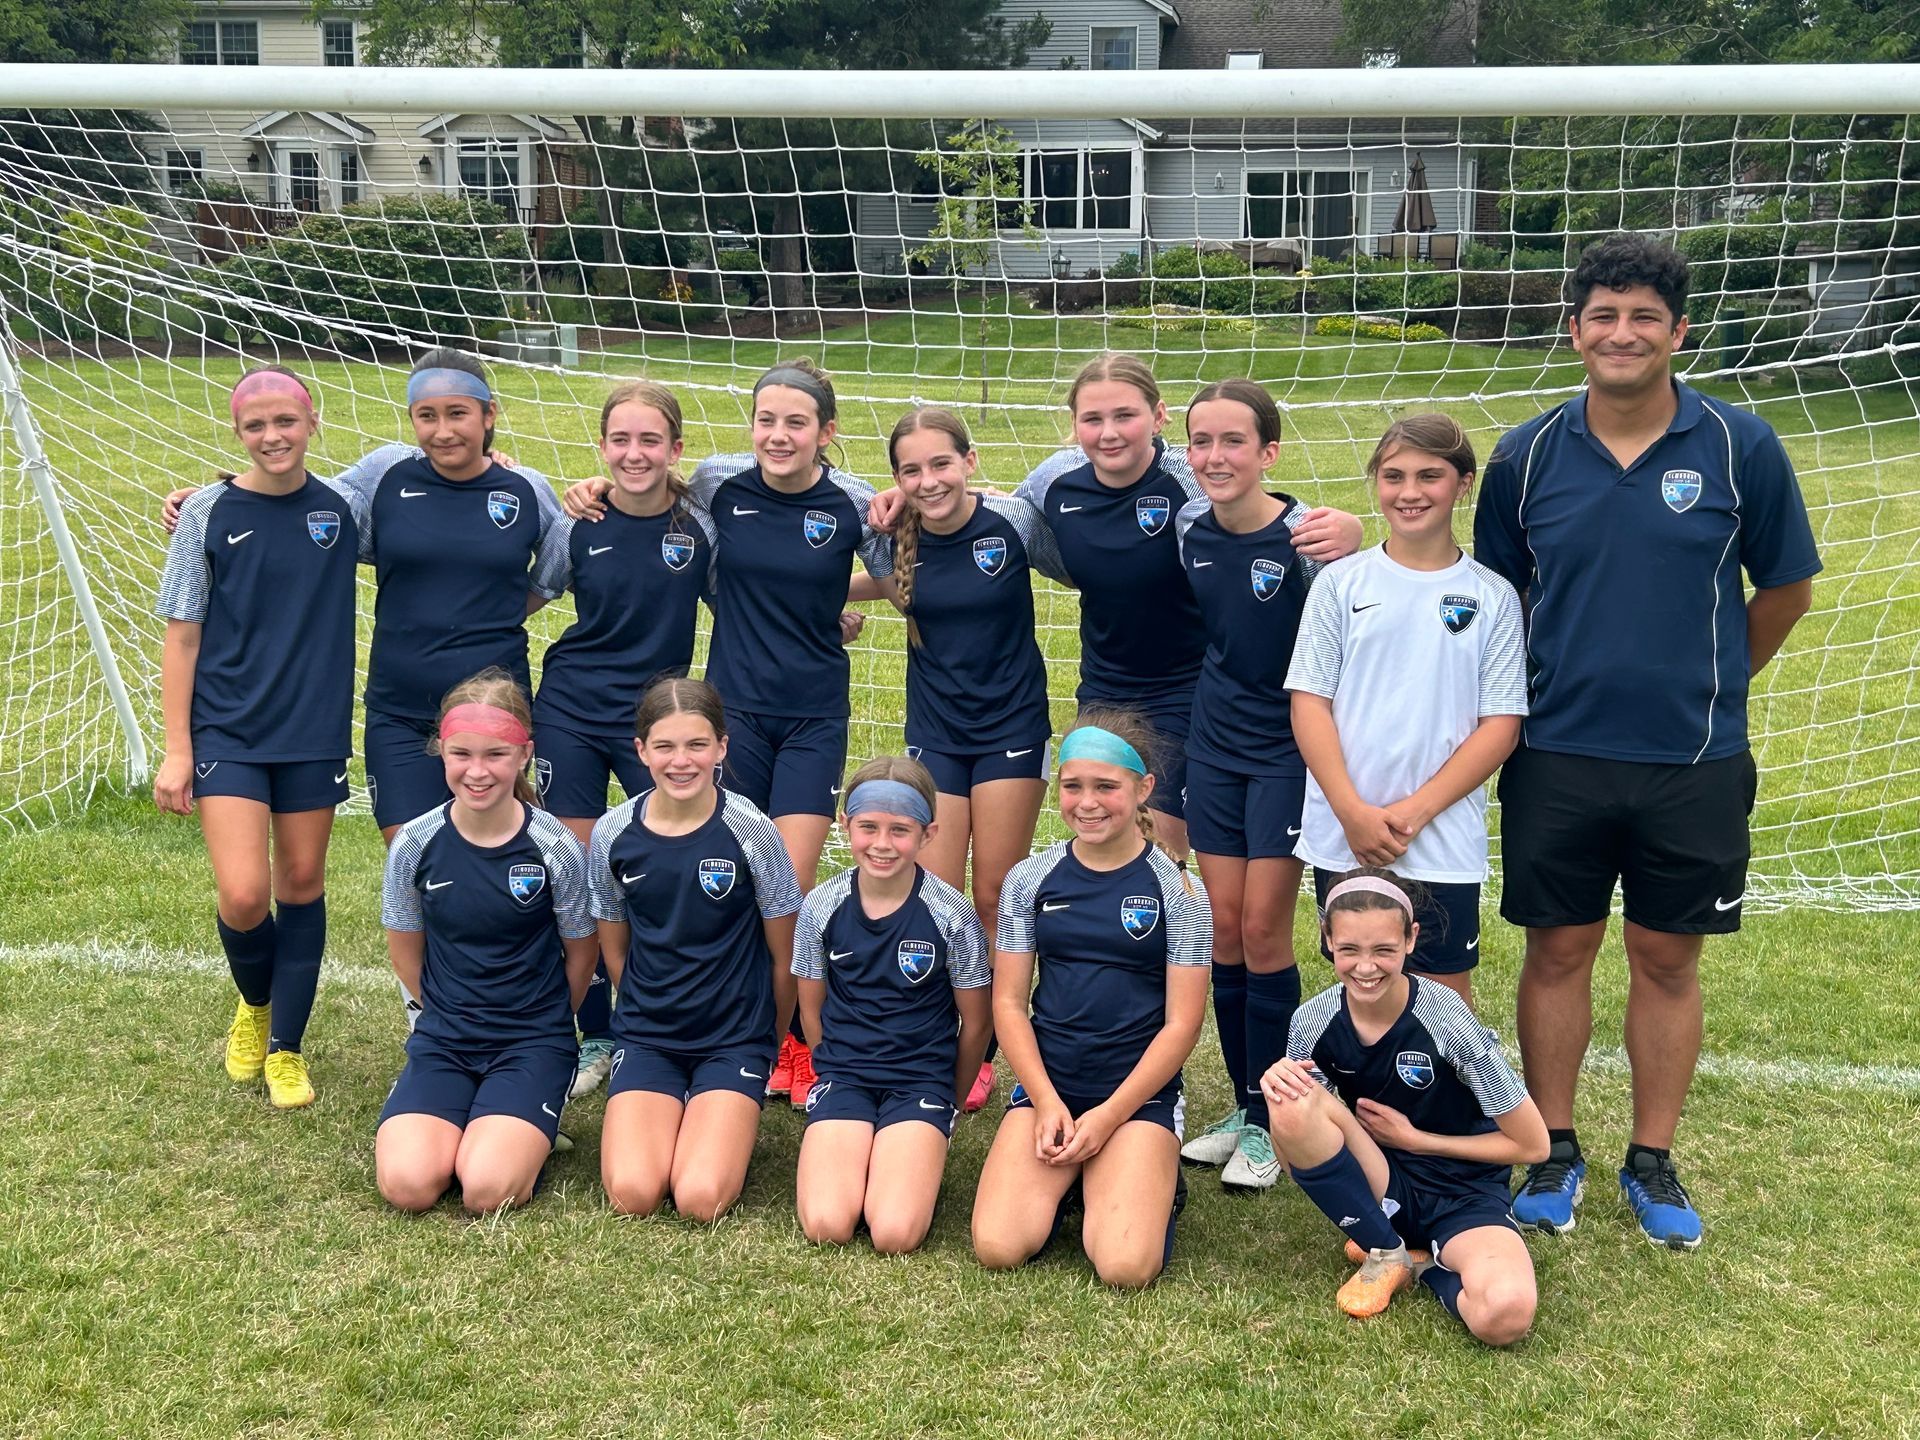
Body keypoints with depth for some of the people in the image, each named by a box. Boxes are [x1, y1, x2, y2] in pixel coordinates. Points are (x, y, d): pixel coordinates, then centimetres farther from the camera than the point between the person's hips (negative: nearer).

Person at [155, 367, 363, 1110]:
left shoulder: (343, 508, 0)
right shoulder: (209, 512, -5)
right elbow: (182, 635, -2)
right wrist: (177, 749, -4)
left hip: (314, 730, 2)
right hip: (228, 730, -2)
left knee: (302, 885, 9)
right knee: (243, 896, -11)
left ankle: (286, 1047, 25)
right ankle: (254, 1001, 22)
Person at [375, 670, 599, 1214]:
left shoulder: (555, 848, -11)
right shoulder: (414, 844, -5)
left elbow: (580, 952, 5)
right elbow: (406, 951, 11)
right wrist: (451, 1009, 13)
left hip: (533, 1041, -2)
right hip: (443, 1040, 2)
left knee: (487, 1191, -25)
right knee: (407, 1185, -22)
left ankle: (526, 1131, 8)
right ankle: (466, 1120, 10)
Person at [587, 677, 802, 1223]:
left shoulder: (751, 831, -12)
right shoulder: (612, 834, -4)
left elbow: (785, 956, 0)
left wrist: (770, 1044, 10)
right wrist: (652, 1009, 11)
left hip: (736, 1039, -2)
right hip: (645, 1036, 2)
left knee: (701, 1200, -21)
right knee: (633, 1194, -19)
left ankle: (729, 1124, 12)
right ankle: (670, 1113, 13)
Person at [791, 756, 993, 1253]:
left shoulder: (953, 917, -10)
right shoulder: (821, 907, -4)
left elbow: (975, 1024, 3)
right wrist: (840, 1071, 13)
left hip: (922, 1079, -2)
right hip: (842, 1076, 2)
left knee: (895, 1234, -23)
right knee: (826, 1227, -21)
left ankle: (918, 1158, 7)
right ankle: (852, 1153, 8)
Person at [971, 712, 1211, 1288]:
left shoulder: (1176, 890, -4)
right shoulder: (1029, 880, 4)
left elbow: (1181, 1023, -5)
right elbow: (1009, 1003, 4)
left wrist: (1109, 1115, -11)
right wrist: (1046, 1101, -9)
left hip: (1140, 1094, -2)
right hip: (1045, 1086, 2)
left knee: (1126, 1267, -22)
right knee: (998, 1248, -19)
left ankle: (1150, 1181, 11)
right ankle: (1061, 1180, 12)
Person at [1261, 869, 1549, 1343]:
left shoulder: (1447, 1023, -19)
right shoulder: (1314, 1022, -9)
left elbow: (1532, 1145, -10)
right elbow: (1298, 1151, 0)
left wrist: (1412, 1139, -12)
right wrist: (1277, 1086, -21)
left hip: (1463, 1195, -3)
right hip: (1378, 1191, 3)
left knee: (1505, 1314, -37)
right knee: (1293, 1103, -29)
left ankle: (1424, 1263, -1)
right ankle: (1384, 1253, -7)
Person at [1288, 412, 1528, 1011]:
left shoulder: (1492, 596, 1)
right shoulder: (1342, 582, 2)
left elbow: (1500, 726, -2)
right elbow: (1309, 703, -1)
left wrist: (1413, 812, -11)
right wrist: (1354, 813, -10)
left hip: (1445, 843, -1)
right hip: (1343, 837, 1)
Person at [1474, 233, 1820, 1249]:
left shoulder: (1740, 448, -6)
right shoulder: (1527, 458, -2)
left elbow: (1786, 589, 5)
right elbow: (1498, 597, 10)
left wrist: (1705, 684, 12)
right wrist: (1551, 693, 8)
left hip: (1694, 762, -1)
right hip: (1557, 756, 1)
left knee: (1668, 959, 10)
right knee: (1558, 949, 9)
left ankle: (1653, 1163, 25)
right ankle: (1555, 1155, 25)